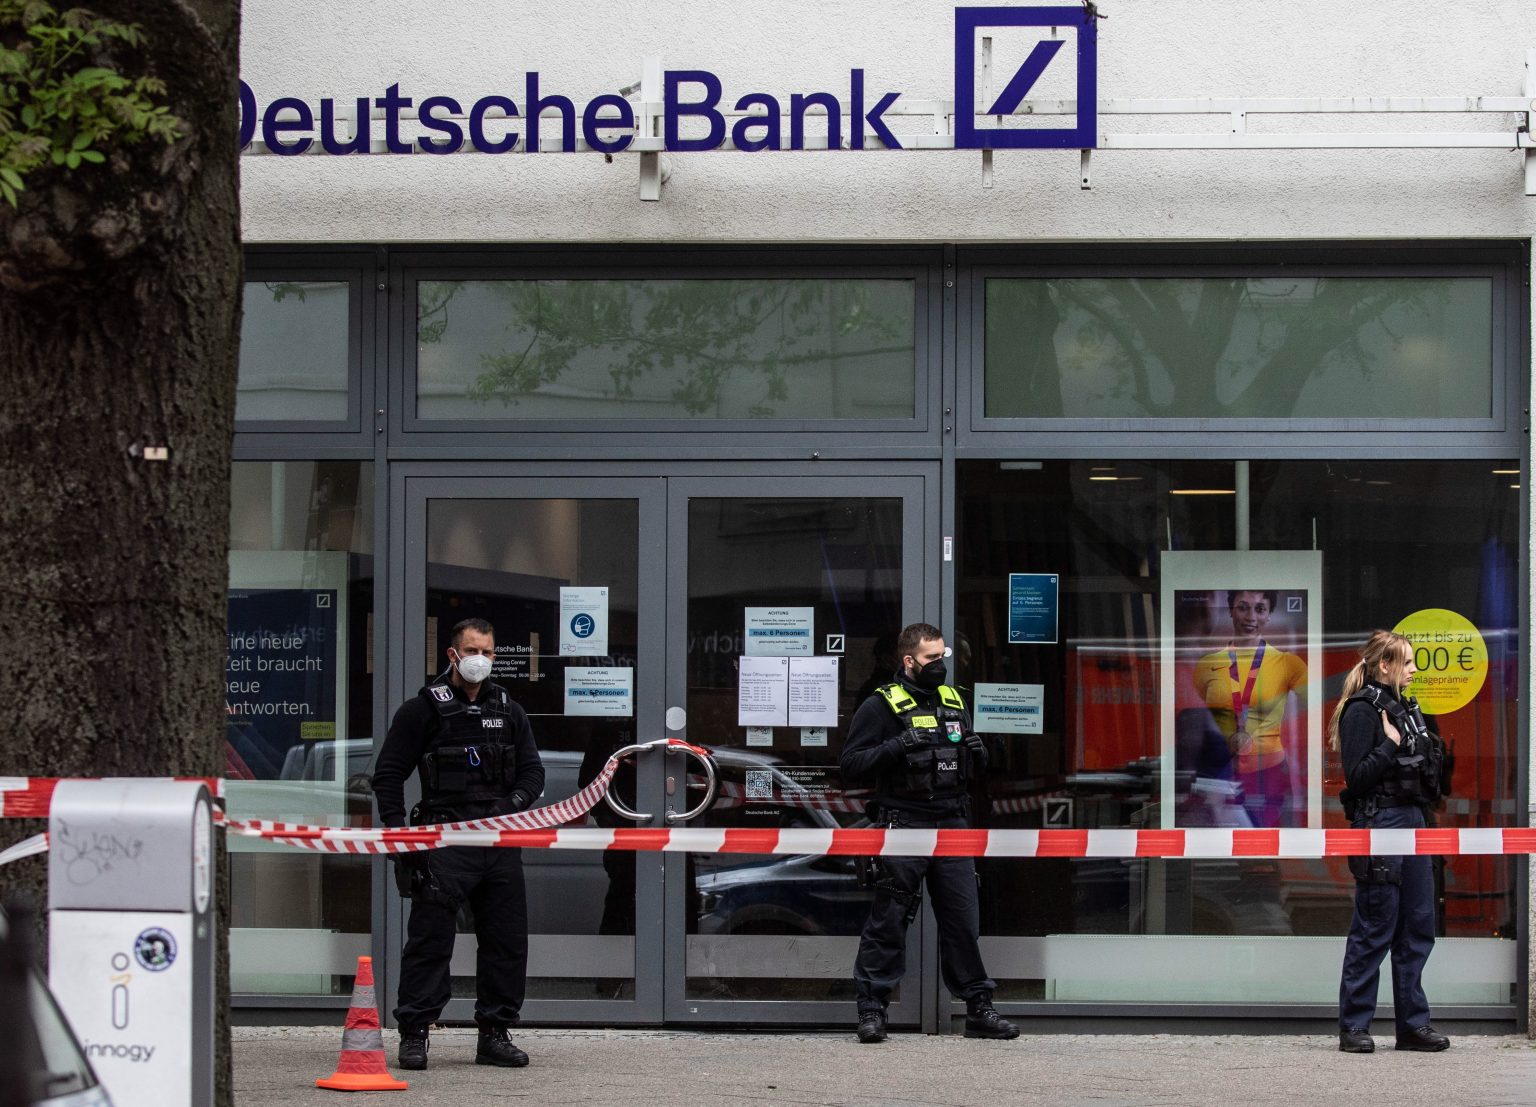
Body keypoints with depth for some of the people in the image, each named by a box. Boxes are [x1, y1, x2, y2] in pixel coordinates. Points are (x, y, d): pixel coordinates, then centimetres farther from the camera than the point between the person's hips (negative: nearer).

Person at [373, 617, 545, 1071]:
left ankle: (495, 1033, 14)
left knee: (507, 940, 5)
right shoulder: (423, 709, 3)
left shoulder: (509, 713, 16)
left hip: (500, 842, 5)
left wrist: (513, 803, -4)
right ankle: (414, 1033, 0)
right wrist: (396, 830, -8)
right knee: (430, 939, -7)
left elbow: (533, 770, 17)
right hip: (445, 842, -5)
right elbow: (388, 773, 3)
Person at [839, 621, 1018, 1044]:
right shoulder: (880, 707, 0)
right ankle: (871, 1008, 2)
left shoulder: (954, 703, 18)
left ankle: (979, 1008, 10)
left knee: (964, 918, 5)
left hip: (951, 826, 5)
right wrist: (896, 747, -19)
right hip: (902, 827, -5)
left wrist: (976, 752, 4)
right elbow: (852, 766, -7)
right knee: (889, 919, -4)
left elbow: (974, 770, 27)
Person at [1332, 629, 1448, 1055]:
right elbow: (1357, 776, -16)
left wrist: (1428, 751, 9)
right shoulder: (1361, 711, -9)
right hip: (1379, 822, -9)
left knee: (1418, 927, 8)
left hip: (1412, 820, 9)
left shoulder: (1404, 708, 16)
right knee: (1374, 929, -4)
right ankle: (1354, 1027, 3)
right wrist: (1391, 745, -18)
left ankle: (1413, 1023, 13)